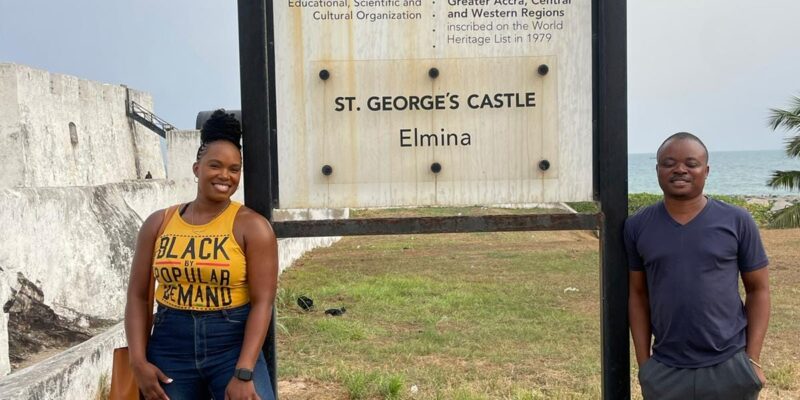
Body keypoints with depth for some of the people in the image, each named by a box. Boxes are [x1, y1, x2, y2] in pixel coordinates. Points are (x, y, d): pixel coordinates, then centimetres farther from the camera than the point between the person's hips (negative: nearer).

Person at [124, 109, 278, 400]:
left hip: (232, 347, -3)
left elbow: (262, 302, -10)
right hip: (170, 349, 3)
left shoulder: (252, 226, -5)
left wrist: (244, 373, -17)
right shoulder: (158, 223, 6)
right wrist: (139, 361, -2)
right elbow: (137, 296, 8)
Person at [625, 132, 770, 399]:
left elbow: (758, 290, 1)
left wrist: (752, 360, -5)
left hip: (730, 368, -1)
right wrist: (643, 362, 1)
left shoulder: (737, 222, -3)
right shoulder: (637, 227, 0)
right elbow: (638, 295, 5)